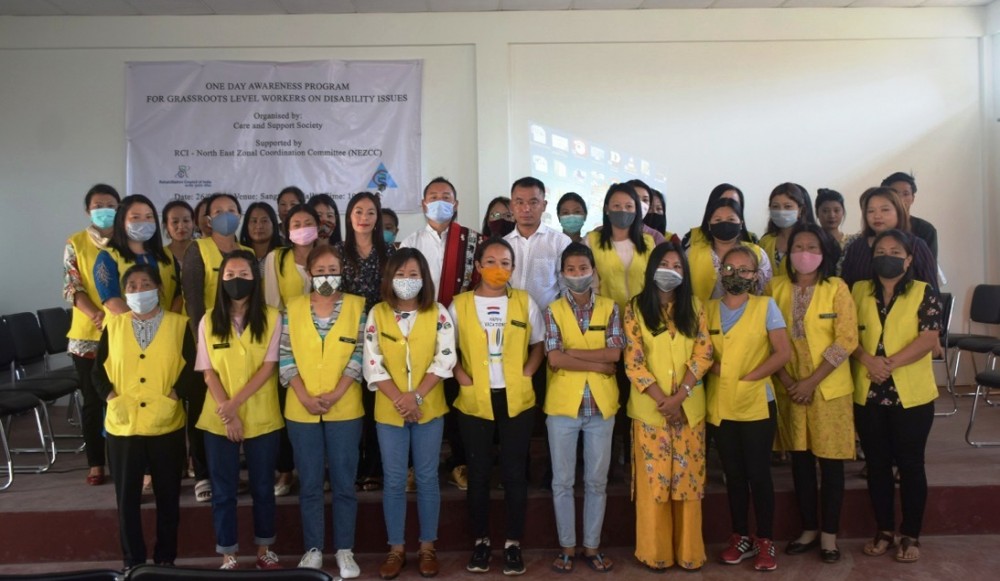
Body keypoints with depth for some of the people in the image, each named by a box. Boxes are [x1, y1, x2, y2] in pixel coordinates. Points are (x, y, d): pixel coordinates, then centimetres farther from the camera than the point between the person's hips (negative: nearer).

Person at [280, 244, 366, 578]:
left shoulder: (357, 306, 0)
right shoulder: (293, 308, 4)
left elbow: (360, 355, -5)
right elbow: (286, 356, 1)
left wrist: (335, 394, -14)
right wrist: (305, 397, -10)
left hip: (345, 409, -1)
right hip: (301, 410, 1)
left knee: (344, 482, 6)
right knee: (309, 484, 9)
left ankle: (344, 550, 18)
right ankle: (313, 549, 22)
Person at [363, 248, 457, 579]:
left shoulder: (438, 313, -3)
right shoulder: (377, 314, -1)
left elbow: (445, 360, -8)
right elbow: (372, 364, -6)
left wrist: (416, 396, -17)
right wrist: (399, 399, -16)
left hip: (429, 409, 0)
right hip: (389, 411, 1)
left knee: (426, 479, 8)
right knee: (394, 481, 8)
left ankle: (427, 547, 21)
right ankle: (396, 548, 21)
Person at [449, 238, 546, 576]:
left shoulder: (525, 302, 4)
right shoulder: (460, 305, 1)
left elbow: (538, 345, 10)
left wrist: (525, 375, -5)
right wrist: (463, 378, -8)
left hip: (516, 400, 0)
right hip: (474, 401, 0)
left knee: (514, 473, 5)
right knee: (478, 473, 8)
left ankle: (513, 543, 17)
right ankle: (481, 541, 21)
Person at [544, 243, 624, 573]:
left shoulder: (609, 308, 4)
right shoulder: (553, 311, 0)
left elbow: (614, 353, -9)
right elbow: (554, 359, -12)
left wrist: (571, 351, -12)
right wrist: (599, 364, -12)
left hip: (601, 405, 1)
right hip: (562, 404, -1)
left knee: (597, 481, 10)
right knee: (562, 481, 7)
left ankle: (592, 546, 23)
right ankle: (567, 547, 21)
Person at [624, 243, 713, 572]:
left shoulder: (694, 306, 6)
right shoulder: (635, 308, 0)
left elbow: (703, 354, -1)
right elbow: (633, 362, -6)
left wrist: (679, 396, -12)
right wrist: (663, 400, -13)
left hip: (689, 407, 2)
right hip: (650, 408, -2)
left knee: (688, 479, 6)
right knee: (654, 480, 2)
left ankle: (688, 551, 17)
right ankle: (655, 552, 14)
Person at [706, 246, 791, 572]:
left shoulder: (766, 306, -4)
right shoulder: (709, 309, 6)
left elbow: (783, 353, -9)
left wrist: (747, 378, -13)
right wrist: (713, 366, -10)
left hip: (756, 405, -3)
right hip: (720, 406, 3)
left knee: (758, 473, 3)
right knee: (734, 474, 12)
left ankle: (765, 542, 16)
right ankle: (741, 538, 24)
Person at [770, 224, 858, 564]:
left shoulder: (837, 289, -4)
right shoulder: (777, 288, 4)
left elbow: (846, 340, -11)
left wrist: (812, 381, -14)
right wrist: (786, 379, -8)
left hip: (828, 388, -3)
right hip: (789, 388, 3)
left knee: (830, 460, 3)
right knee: (800, 459, 9)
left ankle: (829, 533, 15)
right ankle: (809, 529, 22)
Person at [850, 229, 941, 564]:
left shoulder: (924, 293, -2)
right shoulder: (859, 291, 7)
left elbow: (928, 339, -12)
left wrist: (890, 364, -21)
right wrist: (868, 359, -15)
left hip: (911, 395, -3)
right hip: (868, 394, 3)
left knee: (910, 464, 6)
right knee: (877, 464, 10)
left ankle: (910, 535, 19)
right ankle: (885, 531, 24)